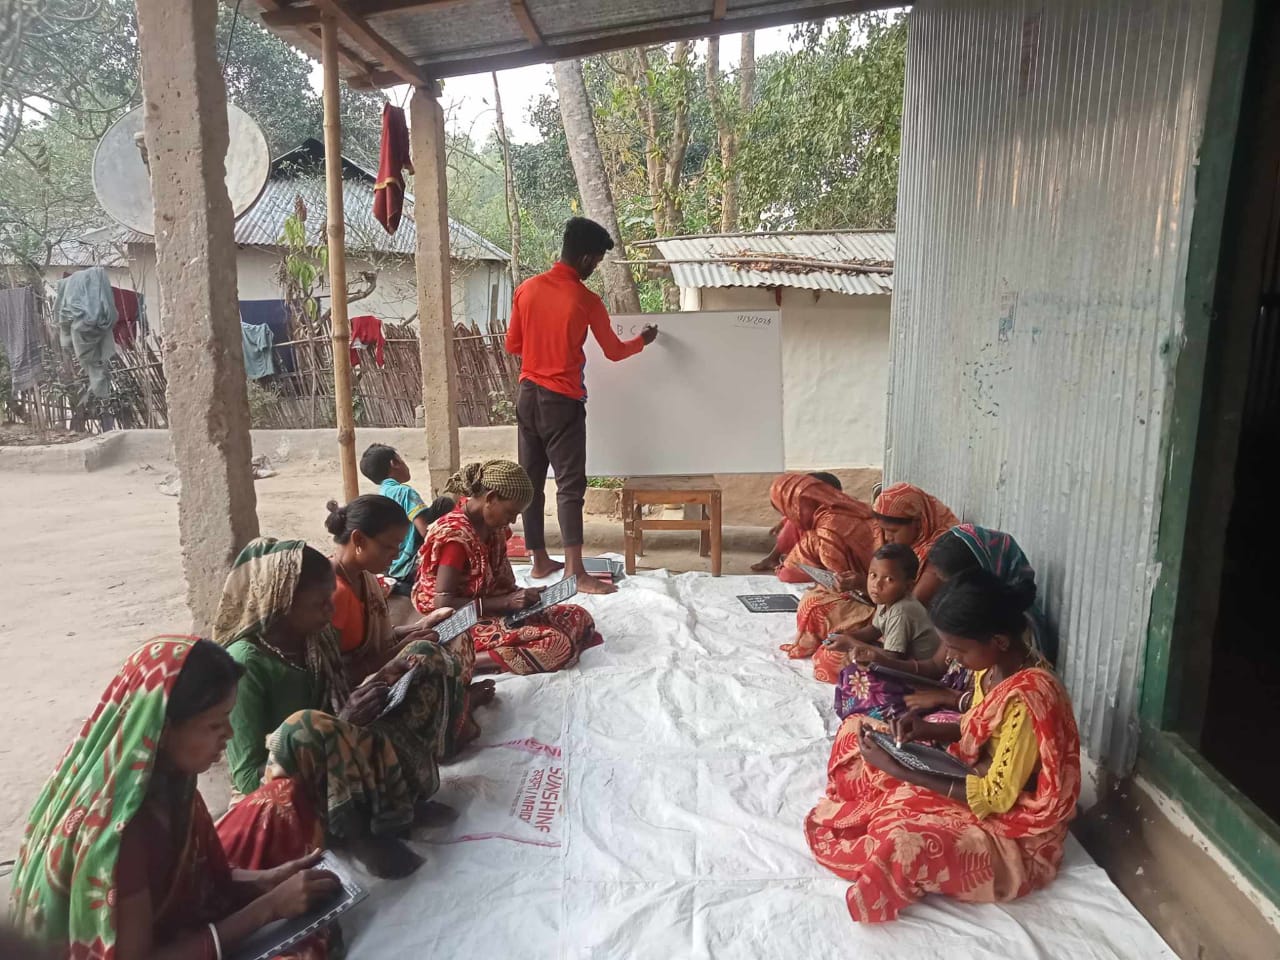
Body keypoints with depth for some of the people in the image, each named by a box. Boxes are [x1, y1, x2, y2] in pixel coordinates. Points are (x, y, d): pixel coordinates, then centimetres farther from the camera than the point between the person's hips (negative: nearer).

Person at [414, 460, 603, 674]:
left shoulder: (493, 527, 7)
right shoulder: (455, 534, -19)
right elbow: (443, 603, -21)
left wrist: (522, 595, -7)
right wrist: (507, 602, -23)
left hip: (493, 613, 9)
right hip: (464, 624, -9)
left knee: (579, 617, 1)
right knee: (557, 644, -24)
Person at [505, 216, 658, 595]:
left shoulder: (526, 289, 3)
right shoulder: (586, 300, -10)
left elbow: (512, 345, 9)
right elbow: (614, 352, 2)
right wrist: (643, 339, 21)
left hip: (528, 395, 6)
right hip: (562, 401, -6)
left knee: (531, 480, 10)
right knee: (570, 484, -5)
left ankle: (540, 561, 20)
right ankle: (577, 571, -8)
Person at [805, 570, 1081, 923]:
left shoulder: (1027, 698, -33)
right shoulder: (994, 664, -7)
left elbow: (995, 798, -27)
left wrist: (900, 771, -26)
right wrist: (928, 730, -8)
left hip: (1010, 825, -8)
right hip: (975, 777, 9)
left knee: (901, 841, -35)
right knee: (857, 730, 4)